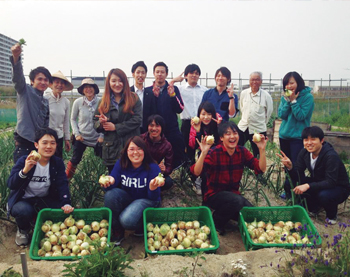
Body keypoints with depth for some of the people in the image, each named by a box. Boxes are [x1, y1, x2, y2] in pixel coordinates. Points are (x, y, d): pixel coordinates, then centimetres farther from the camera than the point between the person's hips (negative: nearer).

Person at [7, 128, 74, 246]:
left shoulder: (58, 162, -6)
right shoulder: (24, 161, -16)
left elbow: (62, 184, -15)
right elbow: (11, 185, -26)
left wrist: (66, 203, -31)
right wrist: (25, 170, -44)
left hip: (45, 200, 3)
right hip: (23, 200, -3)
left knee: (63, 211, -20)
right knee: (24, 211, -35)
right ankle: (23, 230, 3)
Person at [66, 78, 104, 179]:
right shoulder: (78, 102, -5)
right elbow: (73, 119, 5)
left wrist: (102, 135, -6)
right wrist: (76, 134, -4)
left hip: (96, 138, 0)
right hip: (81, 137, 0)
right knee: (75, 160, 6)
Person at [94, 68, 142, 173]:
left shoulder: (134, 99, 2)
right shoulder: (104, 102, 11)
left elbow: (137, 119, -9)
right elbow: (95, 124, 11)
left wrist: (116, 127, -10)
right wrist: (101, 123, -13)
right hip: (111, 149, 3)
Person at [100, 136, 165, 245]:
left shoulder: (153, 168, -19)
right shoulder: (120, 164, -9)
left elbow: (153, 198, -19)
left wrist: (153, 188, -43)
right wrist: (109, 183, -39)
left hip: (146, 201, -4)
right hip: (127, 198, 5)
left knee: (127, 220, -32)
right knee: (110, 194, -27)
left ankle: (143, 227, 6)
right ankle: (117, 232, -9)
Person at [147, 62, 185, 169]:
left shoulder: (174, 89, 7)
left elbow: (180, 109, -4)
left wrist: (172, 95, -16)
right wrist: (154, 96, -19)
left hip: (172, 131, 0)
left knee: (177, 160, 2)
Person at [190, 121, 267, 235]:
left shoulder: (242, 151, -2)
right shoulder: (214, 153, -18)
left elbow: (261, 169, -7)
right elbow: (196, 172, -31)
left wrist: (262, 150, -19)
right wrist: (204, 153, -44)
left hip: (233, 193, 5)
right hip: (214, 195, -5)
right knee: (237, 200, -33)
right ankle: (215, 222, -6)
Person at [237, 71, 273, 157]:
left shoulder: (266, 96, -6)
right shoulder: (243, 93, 3)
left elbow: (269, 111, 3)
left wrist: (262, 122, 7)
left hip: (259, 129, -2)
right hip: (242, 127, 3)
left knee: (257, 154, 7)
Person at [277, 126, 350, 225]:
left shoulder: (331, 156, -28)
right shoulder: (304, 153, -10)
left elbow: (331, 182, -33)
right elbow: (297, 175, -11)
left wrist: (308, 186, -43)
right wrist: (290, 166, -32)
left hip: (338, 188, -6)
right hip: (318, 183, 6)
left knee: (324, 195, -38)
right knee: (290, 182, -16)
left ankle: (332, 215, -2)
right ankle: (314, 208, 9)